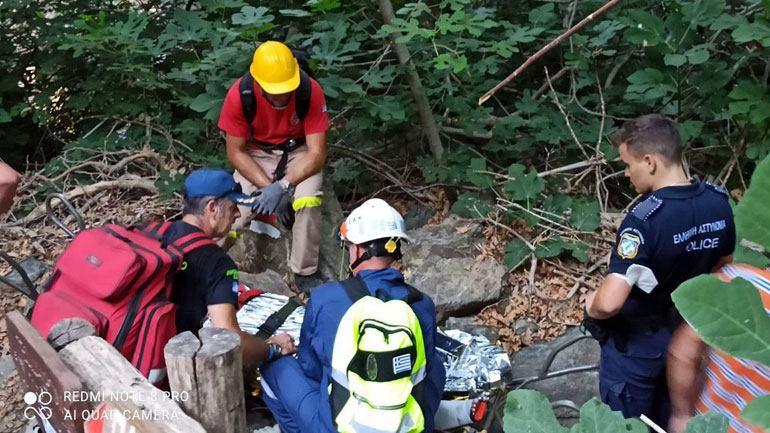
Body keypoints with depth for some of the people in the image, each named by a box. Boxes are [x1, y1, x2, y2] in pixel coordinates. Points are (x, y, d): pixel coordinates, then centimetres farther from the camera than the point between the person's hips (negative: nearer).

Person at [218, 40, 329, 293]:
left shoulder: (310, 91, -27)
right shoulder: (239, 95, -25)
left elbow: (317, 154, -23)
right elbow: (236, 152, -13)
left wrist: (282, 186, -36)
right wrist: (269, 187, -24)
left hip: (298, 152, 0)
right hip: (256, 155, 1)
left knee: (308, 202, -30)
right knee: (236, 216, -23)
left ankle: (305, 273, -10)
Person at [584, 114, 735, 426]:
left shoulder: (645, 219, -33)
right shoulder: (718, 201, -10)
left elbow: (610, 303, -38)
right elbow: (724, 266, 7)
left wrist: (591, 306, -16)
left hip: (637, 343, -7)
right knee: (669, 419, 28)